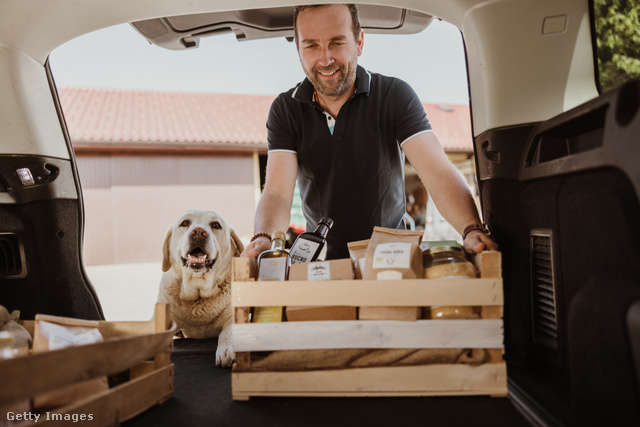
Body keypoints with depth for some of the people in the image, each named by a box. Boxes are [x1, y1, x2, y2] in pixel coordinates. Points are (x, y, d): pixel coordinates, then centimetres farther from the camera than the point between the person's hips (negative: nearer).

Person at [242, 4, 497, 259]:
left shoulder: (395, 95, -7)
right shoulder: (285, 110, -3)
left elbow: (438, 173, -18)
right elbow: (277, 193, -13)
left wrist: (473, 230, -36)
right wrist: (262, 239, -35)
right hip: (320, 261, 2)